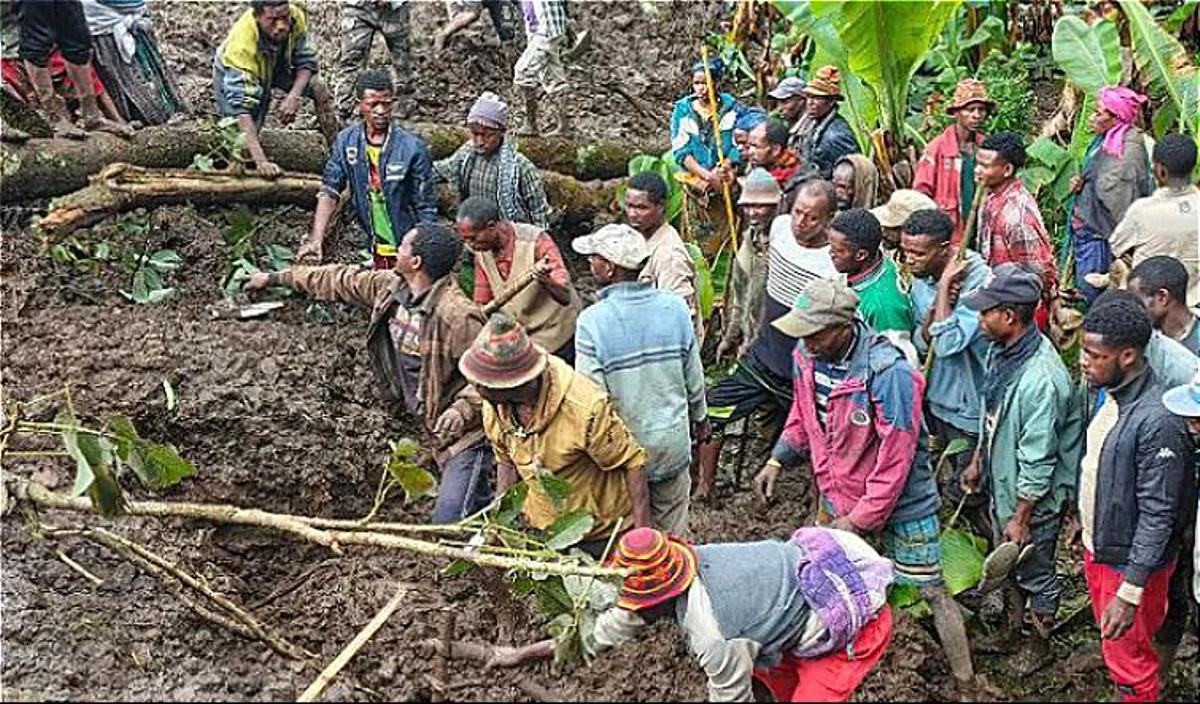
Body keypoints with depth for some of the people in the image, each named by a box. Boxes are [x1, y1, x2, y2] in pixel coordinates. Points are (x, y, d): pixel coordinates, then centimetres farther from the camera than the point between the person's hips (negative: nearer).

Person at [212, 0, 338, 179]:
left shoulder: (296, 17, -32)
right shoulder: (241, 44, -44)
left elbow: (306, 60, -16)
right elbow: (241, 105, -48)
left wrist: (294, 96, -36)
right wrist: (261, 161, -56)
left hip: (275, 67, 4)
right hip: (233, 74, -4)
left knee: (319, 89, -13)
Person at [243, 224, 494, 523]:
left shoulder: (458, 315, -24)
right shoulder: (389, 287, 2)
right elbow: (342, 281, 16)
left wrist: (462, 409, -33)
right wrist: (276, 278, 24)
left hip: (466, 433, -8)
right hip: (433, 430, 8)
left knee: (449, 524, -16)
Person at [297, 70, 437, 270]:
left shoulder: (412, 147, -12)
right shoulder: (345, 141, -1)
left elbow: (426, 209, -9)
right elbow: (329, 192, -3)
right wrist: (316, 240, -16)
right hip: (377, 251, 3)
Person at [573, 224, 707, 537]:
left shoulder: (592, 321, -22)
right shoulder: (675, 307, -10)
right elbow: (694, 376, 1)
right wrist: (699, 416, 20)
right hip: (673, 443, 3)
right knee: (673, 534, 20)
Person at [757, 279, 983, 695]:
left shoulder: (887, 373, -32)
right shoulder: (807, 357, -10)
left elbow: (895, 462, -27)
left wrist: (860, 520, -21)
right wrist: (778, 460, -2)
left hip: (900, 501, -6)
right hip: (837, 495, 6)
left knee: (932, 592, 5)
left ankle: (966, 683, 19)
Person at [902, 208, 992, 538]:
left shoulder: (978, 282, -25)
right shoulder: (921, 278, -1)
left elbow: (948, 344, -33)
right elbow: (919, 343, -2)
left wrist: (944, 286, -28)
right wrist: (937, 308, -21)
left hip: (969, 408, -7)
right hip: (936, 398, 8)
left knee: (964, 492, 3)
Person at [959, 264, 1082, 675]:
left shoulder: (1041, 379, -36)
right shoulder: (1002, 350, -8)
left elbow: (1038, 462, -28)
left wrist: (1021, 518, -20)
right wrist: (977, 462, 18)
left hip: (1034, 499, -8)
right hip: (1003, 484, 8)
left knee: (1034, 574, 16)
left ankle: (1040, 642, 40)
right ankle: (1014, 623, 51)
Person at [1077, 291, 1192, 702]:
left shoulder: (1158, 421, -30)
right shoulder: (1108, 393, -3)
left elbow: (1157, 514, -27)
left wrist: (1130, 592, -26)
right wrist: (1080, 519, 21)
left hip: (1130, 562, -8)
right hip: (1097, 546, 8)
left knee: (1129, 659, 9)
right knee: (1111, 640, 26)